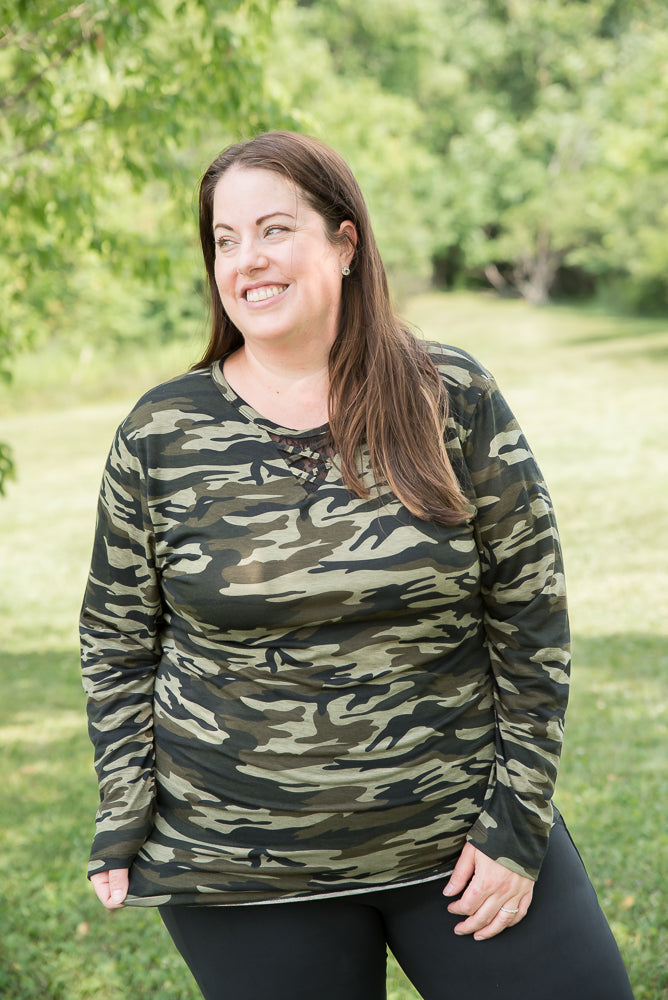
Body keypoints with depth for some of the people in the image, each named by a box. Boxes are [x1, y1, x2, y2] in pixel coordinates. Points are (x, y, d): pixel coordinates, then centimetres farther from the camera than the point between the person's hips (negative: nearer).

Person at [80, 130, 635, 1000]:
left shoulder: (454, 402, -4)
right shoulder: (161, 434, -1)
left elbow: (532, 616, -1)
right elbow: (118, 637, 6)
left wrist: (517, 822, -4)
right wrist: (124, 825, 2)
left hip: (458, 835, 0)